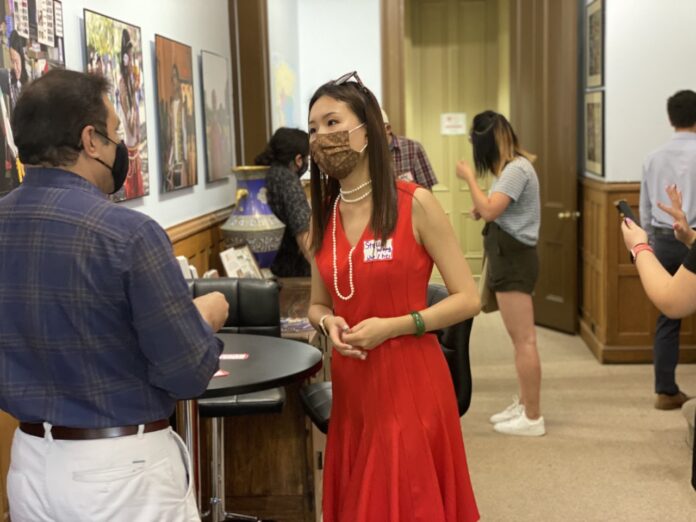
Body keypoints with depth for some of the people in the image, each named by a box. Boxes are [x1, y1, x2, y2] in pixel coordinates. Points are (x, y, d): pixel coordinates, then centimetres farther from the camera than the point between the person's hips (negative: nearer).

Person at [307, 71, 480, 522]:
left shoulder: (415, 204, -9)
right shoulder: (323, 216, 6)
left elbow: (468, 299, -8)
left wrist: (392, 326, -18)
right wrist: (329, 323, -6)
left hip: (410, 382, -5)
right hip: (351, 386, 5)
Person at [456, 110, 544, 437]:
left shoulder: (516, 169, -16)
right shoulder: (512, 167, 17)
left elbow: (490, 211, -24)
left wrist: (469, 178, -14)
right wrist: (481, 212, 5)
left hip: (514, 259, -11)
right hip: (509, 258, 11)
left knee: (524, 340, -8)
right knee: (520, 339, 16)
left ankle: (533, 418, -4)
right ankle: (523, 405, 25)